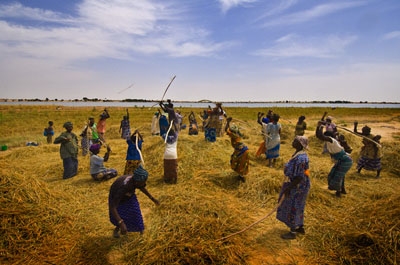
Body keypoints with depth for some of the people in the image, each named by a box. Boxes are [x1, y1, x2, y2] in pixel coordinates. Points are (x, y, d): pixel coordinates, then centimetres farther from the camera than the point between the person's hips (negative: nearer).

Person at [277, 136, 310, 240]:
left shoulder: (300, 158, -29)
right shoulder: (299, 154, 2)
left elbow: (299, 177, -28)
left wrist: (289, 188, -22)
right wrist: (289, 186, 20)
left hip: (297, 187, -10)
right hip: (299, 185, 10)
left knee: (293, 209, 6)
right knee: (298, 207, 23)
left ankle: (292, 233, 22)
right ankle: (301, 228, 40)